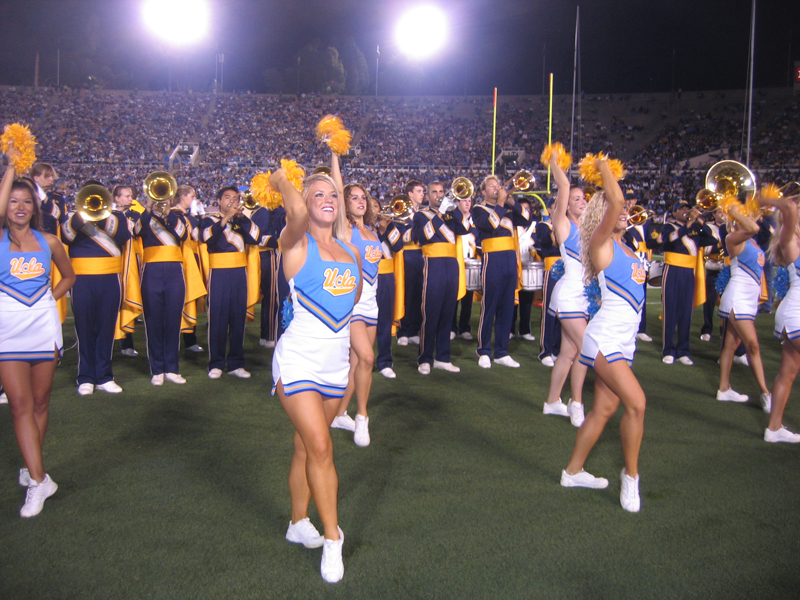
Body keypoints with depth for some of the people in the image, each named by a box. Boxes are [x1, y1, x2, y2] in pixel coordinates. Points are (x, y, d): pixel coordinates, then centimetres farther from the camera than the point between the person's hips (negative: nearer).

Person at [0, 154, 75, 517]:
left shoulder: (48, 242, 8)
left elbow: (69, 276, 22)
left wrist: (50, 298, 5)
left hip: (44, 327, 3)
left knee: (40, 403, 9)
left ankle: (32, 469, 26)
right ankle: (39, 480, -5)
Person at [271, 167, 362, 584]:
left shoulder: (350, 251, 10)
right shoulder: (297, 244, -7)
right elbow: (297, 212, -29)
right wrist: (280, 181, -11)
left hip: (336, 362, 5)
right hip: (298, 359, -5)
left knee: (306, 448, 16)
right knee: (320, 447, -10)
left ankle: (299, 523, 32)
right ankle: (332, 538, 3)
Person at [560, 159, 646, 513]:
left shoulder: (625, 247, 15)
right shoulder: (601, 242, -9)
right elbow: (615, 202, -18)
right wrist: (604, 168, -6)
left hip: (624, 340, 9)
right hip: (605, 338, -9)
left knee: (604, 409, 11)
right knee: (636, 403, -17)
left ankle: (573, 471, 22)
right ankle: (631, 475, -1)